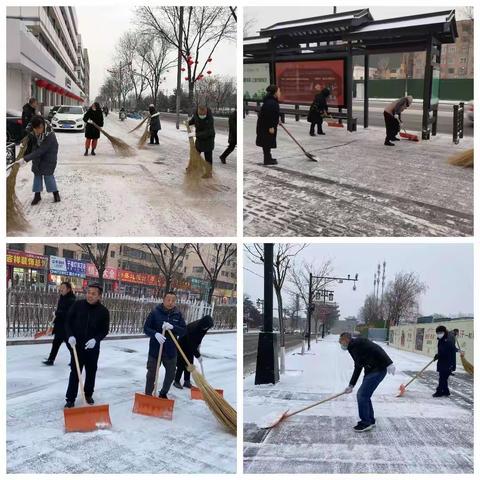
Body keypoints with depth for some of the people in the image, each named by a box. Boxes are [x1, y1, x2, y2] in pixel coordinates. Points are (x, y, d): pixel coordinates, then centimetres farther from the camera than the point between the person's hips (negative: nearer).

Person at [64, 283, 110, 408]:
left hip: (93, 347, 1)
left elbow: (105, 330, -2)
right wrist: (70, 336, -16)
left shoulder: (103, 311, -7)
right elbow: (68, 321, -1)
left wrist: (95, 339, -19)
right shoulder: (78, 305, -7)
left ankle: (88, 394, 32)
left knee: (91, 372, 13)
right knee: (75, 372, 0)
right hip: (77, 345, -1)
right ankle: (70, 399, 6)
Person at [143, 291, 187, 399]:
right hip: (155, 349, -3)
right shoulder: (155, 312, -8)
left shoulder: (178, 314, -1)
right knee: (151, 374, 5)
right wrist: (155, 334, -28)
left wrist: (172, 327, -24)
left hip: (171, 351, 3)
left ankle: (163, 394, 37)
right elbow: (146, 328, -8)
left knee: (171, 374, 15)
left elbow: (184, 331, -5)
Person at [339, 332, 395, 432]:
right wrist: (351, 385, 23)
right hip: (370, 371, 10)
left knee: (362, 395, -7)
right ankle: (370, 421, 25)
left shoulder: (358, 342, -13)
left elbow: (377, 349, -21)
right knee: (363, 395, 13)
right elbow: (357, 368, 24)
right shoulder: (353, 348, 18)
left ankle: (365, 423, 3)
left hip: (378, 370, -10)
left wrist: (388, 363, -28)